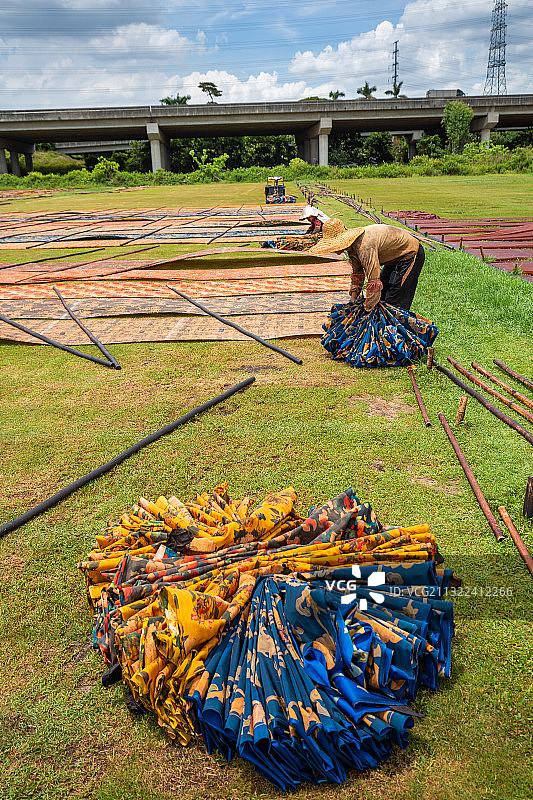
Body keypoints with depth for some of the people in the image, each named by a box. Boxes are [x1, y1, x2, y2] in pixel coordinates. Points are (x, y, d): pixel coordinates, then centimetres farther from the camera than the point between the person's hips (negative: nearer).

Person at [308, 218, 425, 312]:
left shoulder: (364, 247, -36)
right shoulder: (351, 245, -5)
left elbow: (374, 283, -35)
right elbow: (357, 274, 10)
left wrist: (368, 310, -26)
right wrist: (353, 301, 7)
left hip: (410, 254, -10)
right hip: (395, 257, 10)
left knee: (395, 303, -11)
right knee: (382, 296, 15)